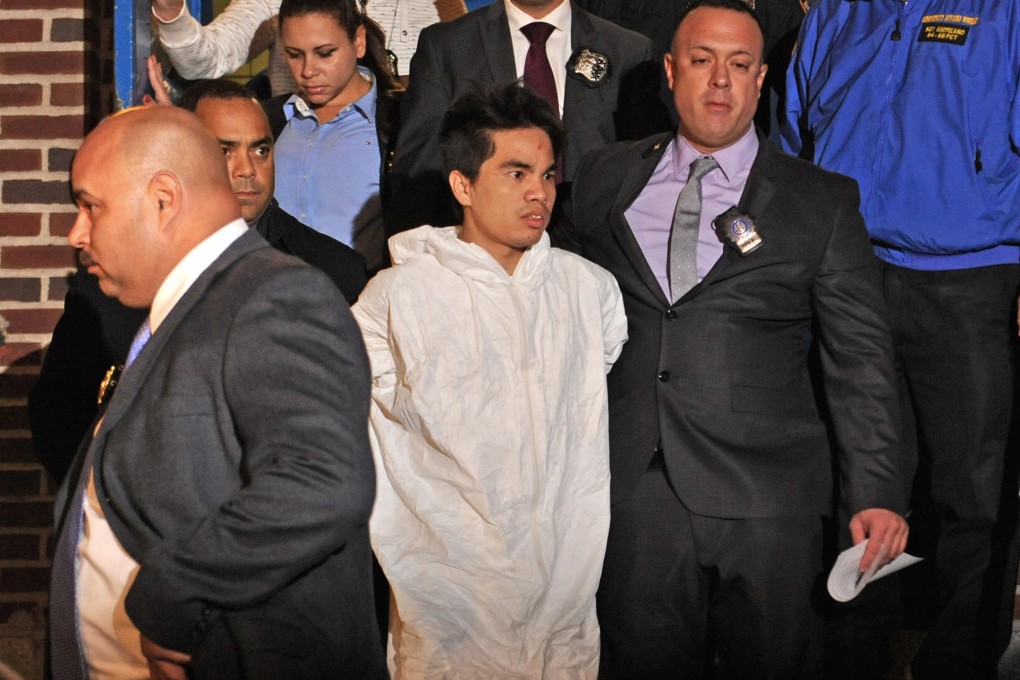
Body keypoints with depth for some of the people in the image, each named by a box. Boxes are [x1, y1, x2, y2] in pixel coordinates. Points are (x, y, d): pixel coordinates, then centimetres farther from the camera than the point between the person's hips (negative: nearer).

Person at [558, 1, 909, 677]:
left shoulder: (824, 201, 2)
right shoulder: (605, 177, 9)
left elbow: (860, 357, -1)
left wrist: (875, 493, -9)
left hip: (766, 501, -2)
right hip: (630, 489, 2)